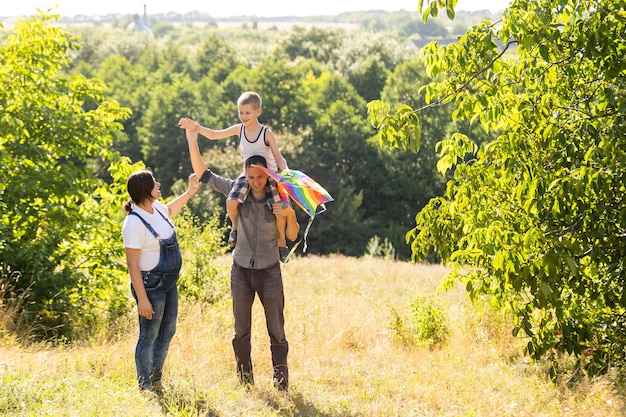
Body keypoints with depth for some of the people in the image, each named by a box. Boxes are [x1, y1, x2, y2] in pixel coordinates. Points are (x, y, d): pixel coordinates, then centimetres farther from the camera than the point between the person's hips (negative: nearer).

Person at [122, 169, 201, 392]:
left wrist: (189, 192, 30)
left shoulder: (156, 208, 6)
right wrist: (142, 298, -25)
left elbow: (170, 210, 35)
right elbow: (132, 263, -22)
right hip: (150, 284, -9)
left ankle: (156, 382, 27)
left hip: (169, 282, 9)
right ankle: (145, 386, 9)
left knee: (167, 332, 15)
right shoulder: (134, 222, -21)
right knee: (148, 336, -1)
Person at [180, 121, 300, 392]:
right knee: (241, 331, 9)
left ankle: (281, 385, 5)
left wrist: (290, 214, -23)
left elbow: (292, 236, -4)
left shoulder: (277, 199, -6)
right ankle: (245, 384, 19)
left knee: (276, 331, 1)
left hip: (269, 271, -2)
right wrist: (192, 141, -5)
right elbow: (203, 174, 2)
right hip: (241, 270, 2)